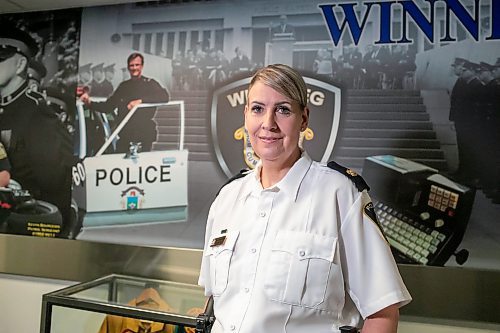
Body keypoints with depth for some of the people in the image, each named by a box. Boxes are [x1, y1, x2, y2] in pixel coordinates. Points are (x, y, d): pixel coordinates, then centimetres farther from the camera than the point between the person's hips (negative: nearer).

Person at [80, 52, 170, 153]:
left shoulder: (149, 83, 2)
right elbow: (107, 107, 18)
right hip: (124, 135, 4)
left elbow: (164, 96, -17)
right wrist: (90, 103, 3)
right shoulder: (123, 86, 16)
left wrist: (140, 100, -22)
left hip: (144, 136, -4)